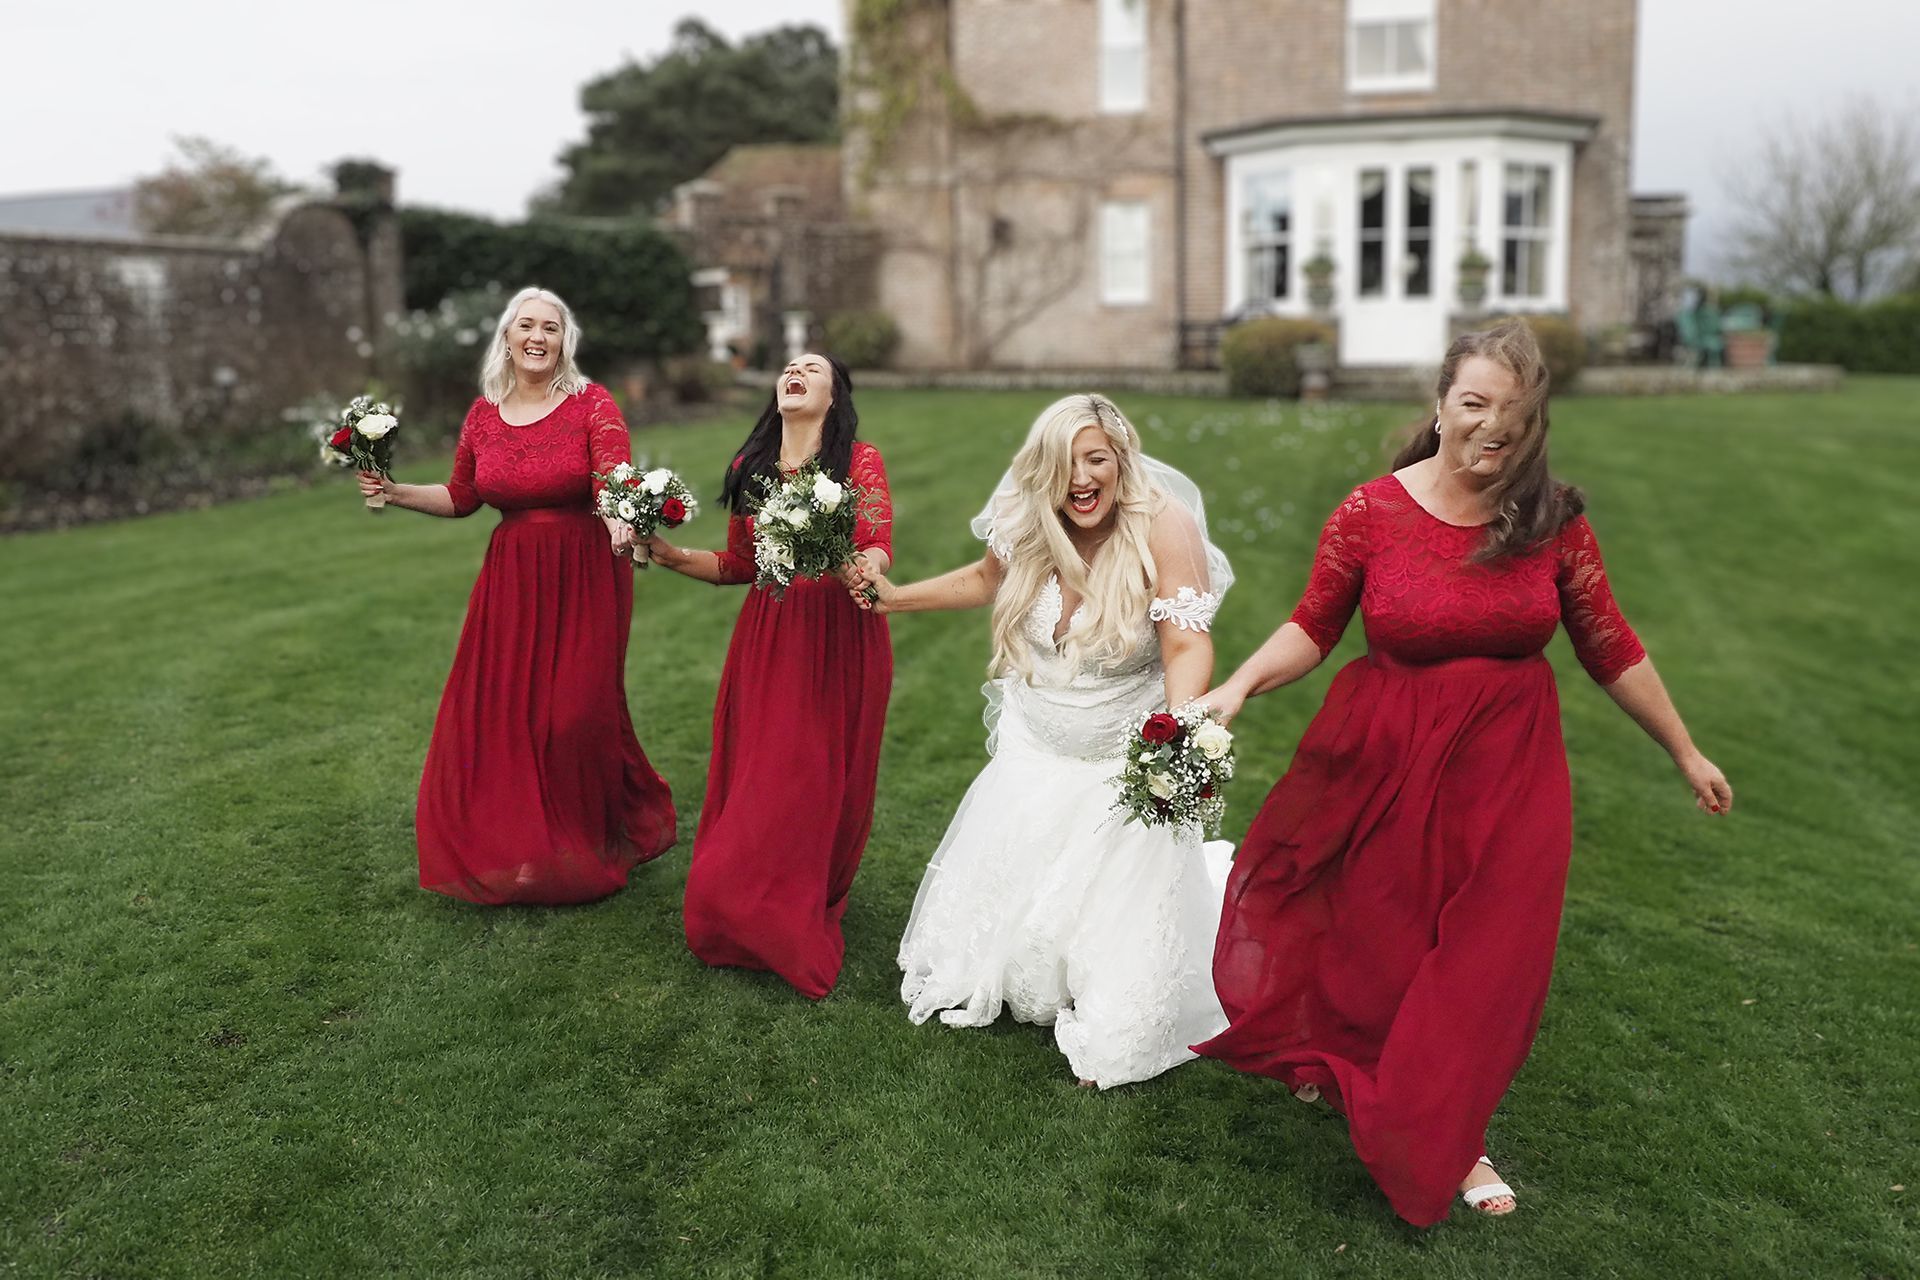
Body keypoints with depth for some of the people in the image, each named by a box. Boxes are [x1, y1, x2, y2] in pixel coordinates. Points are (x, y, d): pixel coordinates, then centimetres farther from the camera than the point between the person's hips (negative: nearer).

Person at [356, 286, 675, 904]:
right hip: (511, 576, 4)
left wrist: (621, 518, -44)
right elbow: (461, 497, 17)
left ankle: (594, 842, 22)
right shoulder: (484, 413, 6)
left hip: (585, 576, -4)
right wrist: (394, 492, 6)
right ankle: (512, 848, 26)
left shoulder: (593, 404, -7)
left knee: (576, 713, -2)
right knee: (497, 710, 6)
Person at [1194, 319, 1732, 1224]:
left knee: (1487, 961, 7)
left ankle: (1453, 1134, 30)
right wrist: (1238, 687, -19)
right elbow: (1313, 628, -3)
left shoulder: (1553, 521, -5)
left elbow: (1611, 650, 3)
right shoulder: (1371, 513, -10)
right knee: (1378, 940, 10)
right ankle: (1359, 1079, 43)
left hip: (1509, 770, 2)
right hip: (1389, 764, -1)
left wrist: (1686, 753, 10)